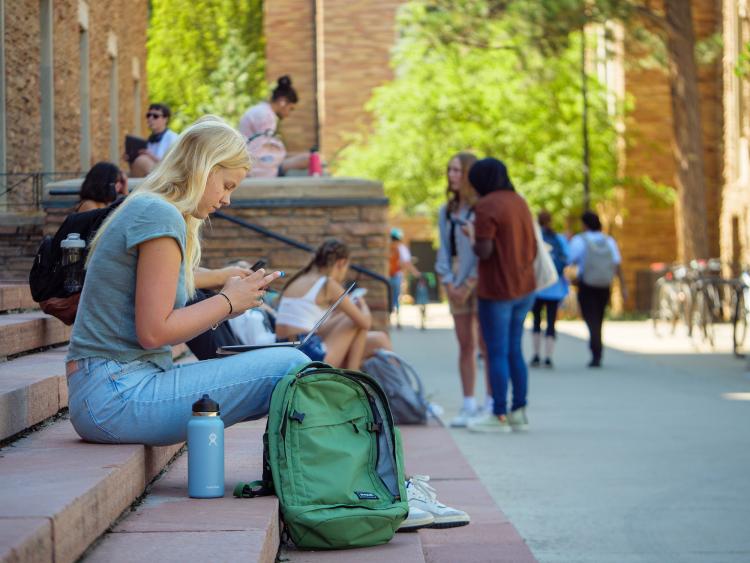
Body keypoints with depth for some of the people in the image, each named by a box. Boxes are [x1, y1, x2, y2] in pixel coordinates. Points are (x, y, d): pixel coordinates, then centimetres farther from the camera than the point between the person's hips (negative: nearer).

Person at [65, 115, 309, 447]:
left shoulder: (142, 209, 20)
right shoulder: (161, 216, -11)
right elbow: (153, 332, -16)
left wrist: (224, 301, 9)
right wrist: (227, 302, -4)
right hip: (117, 397, -10)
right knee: (289, 367, -16)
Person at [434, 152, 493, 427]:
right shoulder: (446, 211, 13)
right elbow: (444, 249, 12)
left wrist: (470, 283, -13)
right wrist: (449, 283, -1)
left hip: (481, 281, -6)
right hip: (457, 283, 6)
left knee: (486, 344, -5)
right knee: (465, 345, 7)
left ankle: (491, 404, 0)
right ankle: (468, 405, 10)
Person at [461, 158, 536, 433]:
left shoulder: (487, 206, -14)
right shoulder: (520, 202, 12)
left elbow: (484, 251, -18)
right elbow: (533, 249, 15)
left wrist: (472, 234, -1)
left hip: (497, 290, -8)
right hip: (525, 287, 8)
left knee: (497, 352, -2)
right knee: (514, 350, 13)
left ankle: (500, 416, 1)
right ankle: (519, 411, 15)